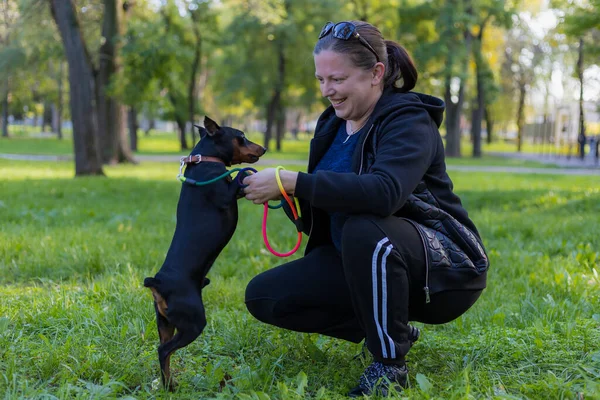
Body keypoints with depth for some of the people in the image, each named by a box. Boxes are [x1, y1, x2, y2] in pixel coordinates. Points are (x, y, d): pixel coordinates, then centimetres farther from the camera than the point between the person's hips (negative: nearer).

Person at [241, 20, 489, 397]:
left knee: (365, 230, -39)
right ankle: (391, 329, 6)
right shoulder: (334, 123, 6)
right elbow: (327, 197, 8)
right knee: (264, 296, -4)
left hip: (444, 270, -8)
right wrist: (280, 191, -13)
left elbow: (385, 192, -38)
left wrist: (293, 182, -37)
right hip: (361, 264, 8)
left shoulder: (409, 122, -18)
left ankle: (389, 364, -19)